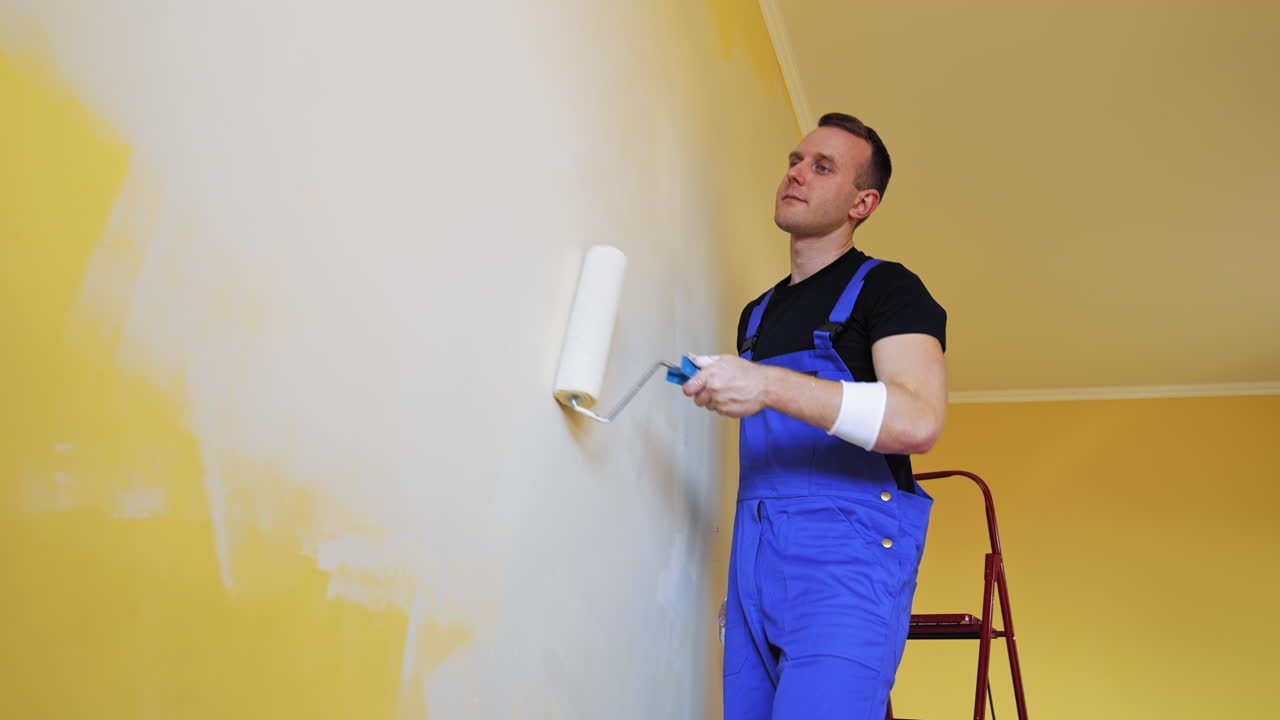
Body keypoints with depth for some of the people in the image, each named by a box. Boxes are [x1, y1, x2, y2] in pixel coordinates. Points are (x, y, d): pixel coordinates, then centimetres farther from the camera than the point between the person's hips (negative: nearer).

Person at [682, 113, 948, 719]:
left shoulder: (885, 288, 1)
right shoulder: (757, 314, 21)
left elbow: (920, 421, -17)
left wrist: (770, 385, -26)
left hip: (846, 555, -6)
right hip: (756, 563, 6)